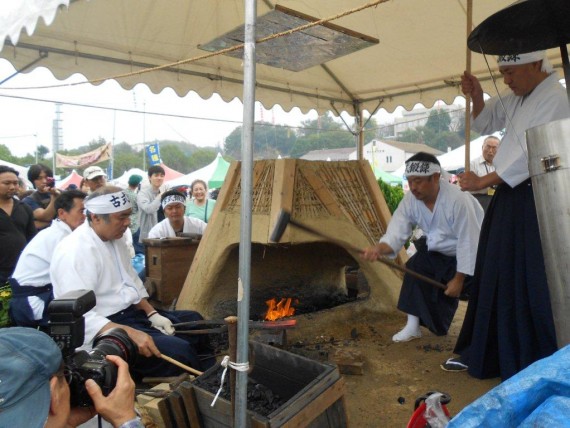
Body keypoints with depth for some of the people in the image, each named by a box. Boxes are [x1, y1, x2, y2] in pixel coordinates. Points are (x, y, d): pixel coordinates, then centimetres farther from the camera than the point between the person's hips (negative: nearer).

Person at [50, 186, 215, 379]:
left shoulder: (115, 239, 7)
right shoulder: (75, 251, -22)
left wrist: (152, 314, 3)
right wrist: (130, 334, -36)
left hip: (131, 313, 10)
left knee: (194, 321, 10)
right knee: (178, 350, -26)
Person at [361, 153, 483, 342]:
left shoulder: (457, 199, -35)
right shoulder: (411, 200, -16)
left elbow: (468, 241, -29)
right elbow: (397, 232, -24)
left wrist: (459, 278, -22)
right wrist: (379, 249, -48)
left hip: (471, 254, -5)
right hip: (440, 251, 6)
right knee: (415, 269, -10)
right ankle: (413, 326, 0)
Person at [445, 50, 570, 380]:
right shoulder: (517, 99, 13)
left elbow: (529, 156, -20)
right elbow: (487, 123, 25)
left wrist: (482, 182, -13)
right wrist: (477, 97, 6)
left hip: (534, 201, -9)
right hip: (509, 196, 9)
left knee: (532, 285, -3)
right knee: (496, 278, 14)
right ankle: (482, 354, 28)